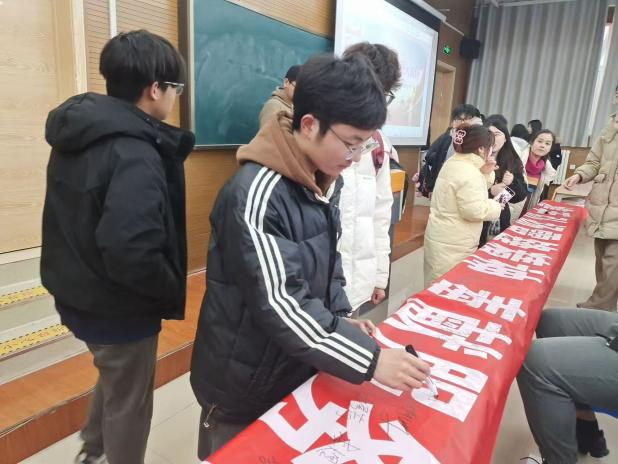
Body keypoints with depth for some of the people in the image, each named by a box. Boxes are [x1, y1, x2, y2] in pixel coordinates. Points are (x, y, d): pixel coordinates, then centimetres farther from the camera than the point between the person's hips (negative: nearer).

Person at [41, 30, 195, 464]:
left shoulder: (76, 135, 2)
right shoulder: (135, 155, -27)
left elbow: (79, 220, 10)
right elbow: (131, 254, -35)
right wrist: (172, 291, -17)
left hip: (79, 295, 9)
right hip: (119, 308, -9)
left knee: (114, 381, 32)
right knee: (128, 403, 16)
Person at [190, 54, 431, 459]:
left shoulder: (325, 179, -1)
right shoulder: (255, 195, -28)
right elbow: (279, 303, -31)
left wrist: (341, 319, -2)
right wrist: (370, 359, -30)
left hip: (298, 369, 7)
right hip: (246, 385, -7)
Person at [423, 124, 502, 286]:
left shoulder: (454, 162, 10)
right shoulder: (469, 173, -21)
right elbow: (474, 210, -24)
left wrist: (485, 173, 6)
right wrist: (496, 206, -7)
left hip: (443, 237, 10)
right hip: (452, 243, -10)